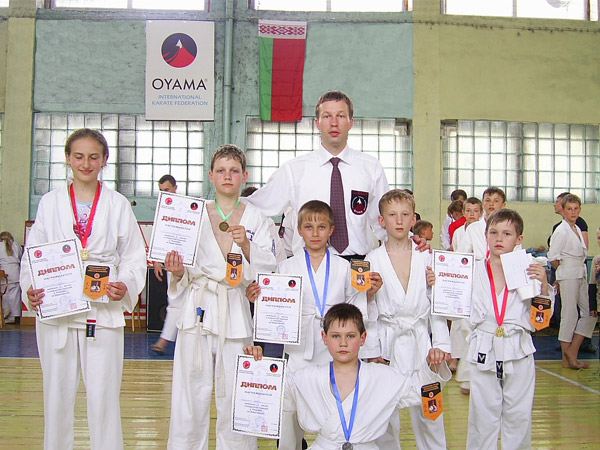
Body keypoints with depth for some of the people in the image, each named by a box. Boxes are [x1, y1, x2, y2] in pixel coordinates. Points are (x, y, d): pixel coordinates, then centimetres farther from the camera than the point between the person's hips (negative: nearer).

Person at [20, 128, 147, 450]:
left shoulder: (118, 205, 5)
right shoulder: (50, 202, 7)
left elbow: (134, 257, 5)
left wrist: (125, 286, -14)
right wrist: (30, 289, -11)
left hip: (103, 311, -1)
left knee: (103, 395, -2)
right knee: (57, 393, 9)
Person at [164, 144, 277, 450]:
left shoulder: (255, 219, 7)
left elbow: (267, 269, 0)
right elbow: (183, 270, 9)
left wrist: (247, 246, -16)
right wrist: (178, 272, -12)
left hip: (236, 312, 0)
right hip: (198, 310, 1)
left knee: (234, 397, 1)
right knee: (192, 394, 2)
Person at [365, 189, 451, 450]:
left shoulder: (425, 257, 4)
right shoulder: (373, 260, 1)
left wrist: (441, 343, 1)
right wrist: (372, 350, -2)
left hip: (420, 340, 1)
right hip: (387, 342, 0)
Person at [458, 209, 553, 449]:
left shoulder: (528, 271, -1)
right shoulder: (474, 271, 0)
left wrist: (543, 286, -12)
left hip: (518, 352, 0)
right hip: (484, 352, 0)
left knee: (518, 416, 12)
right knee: (482, 416, 9)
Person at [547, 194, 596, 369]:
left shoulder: (578, 229, 13)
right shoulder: (561, 231, -11)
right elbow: (553, 258, -13)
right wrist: (564, 271, 0)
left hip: (581, 274, 8)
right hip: (568, 275, -8)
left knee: (590, 312, 5)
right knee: (569, 315, -3)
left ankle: (572, 351, 12)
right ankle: (567, 358, 7)